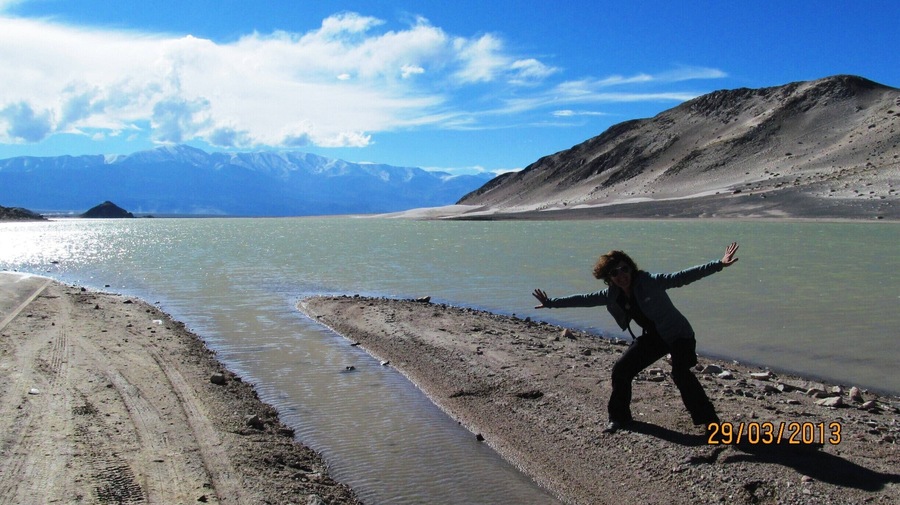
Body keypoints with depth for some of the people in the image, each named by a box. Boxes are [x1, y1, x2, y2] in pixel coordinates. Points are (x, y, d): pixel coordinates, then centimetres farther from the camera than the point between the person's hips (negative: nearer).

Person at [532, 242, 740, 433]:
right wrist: (551, 302, 5)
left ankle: (708, 420, -14)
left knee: (681, 374, -27)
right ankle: (619, 417, 19)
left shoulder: (650, 282, -22)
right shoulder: (612, 295, -6)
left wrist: (718, 264, -36)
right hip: (652, 338, 6)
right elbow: (584, 299, 2)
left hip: (678, 335, -6)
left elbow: (682, 277, -28)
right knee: (621, 370, 1)